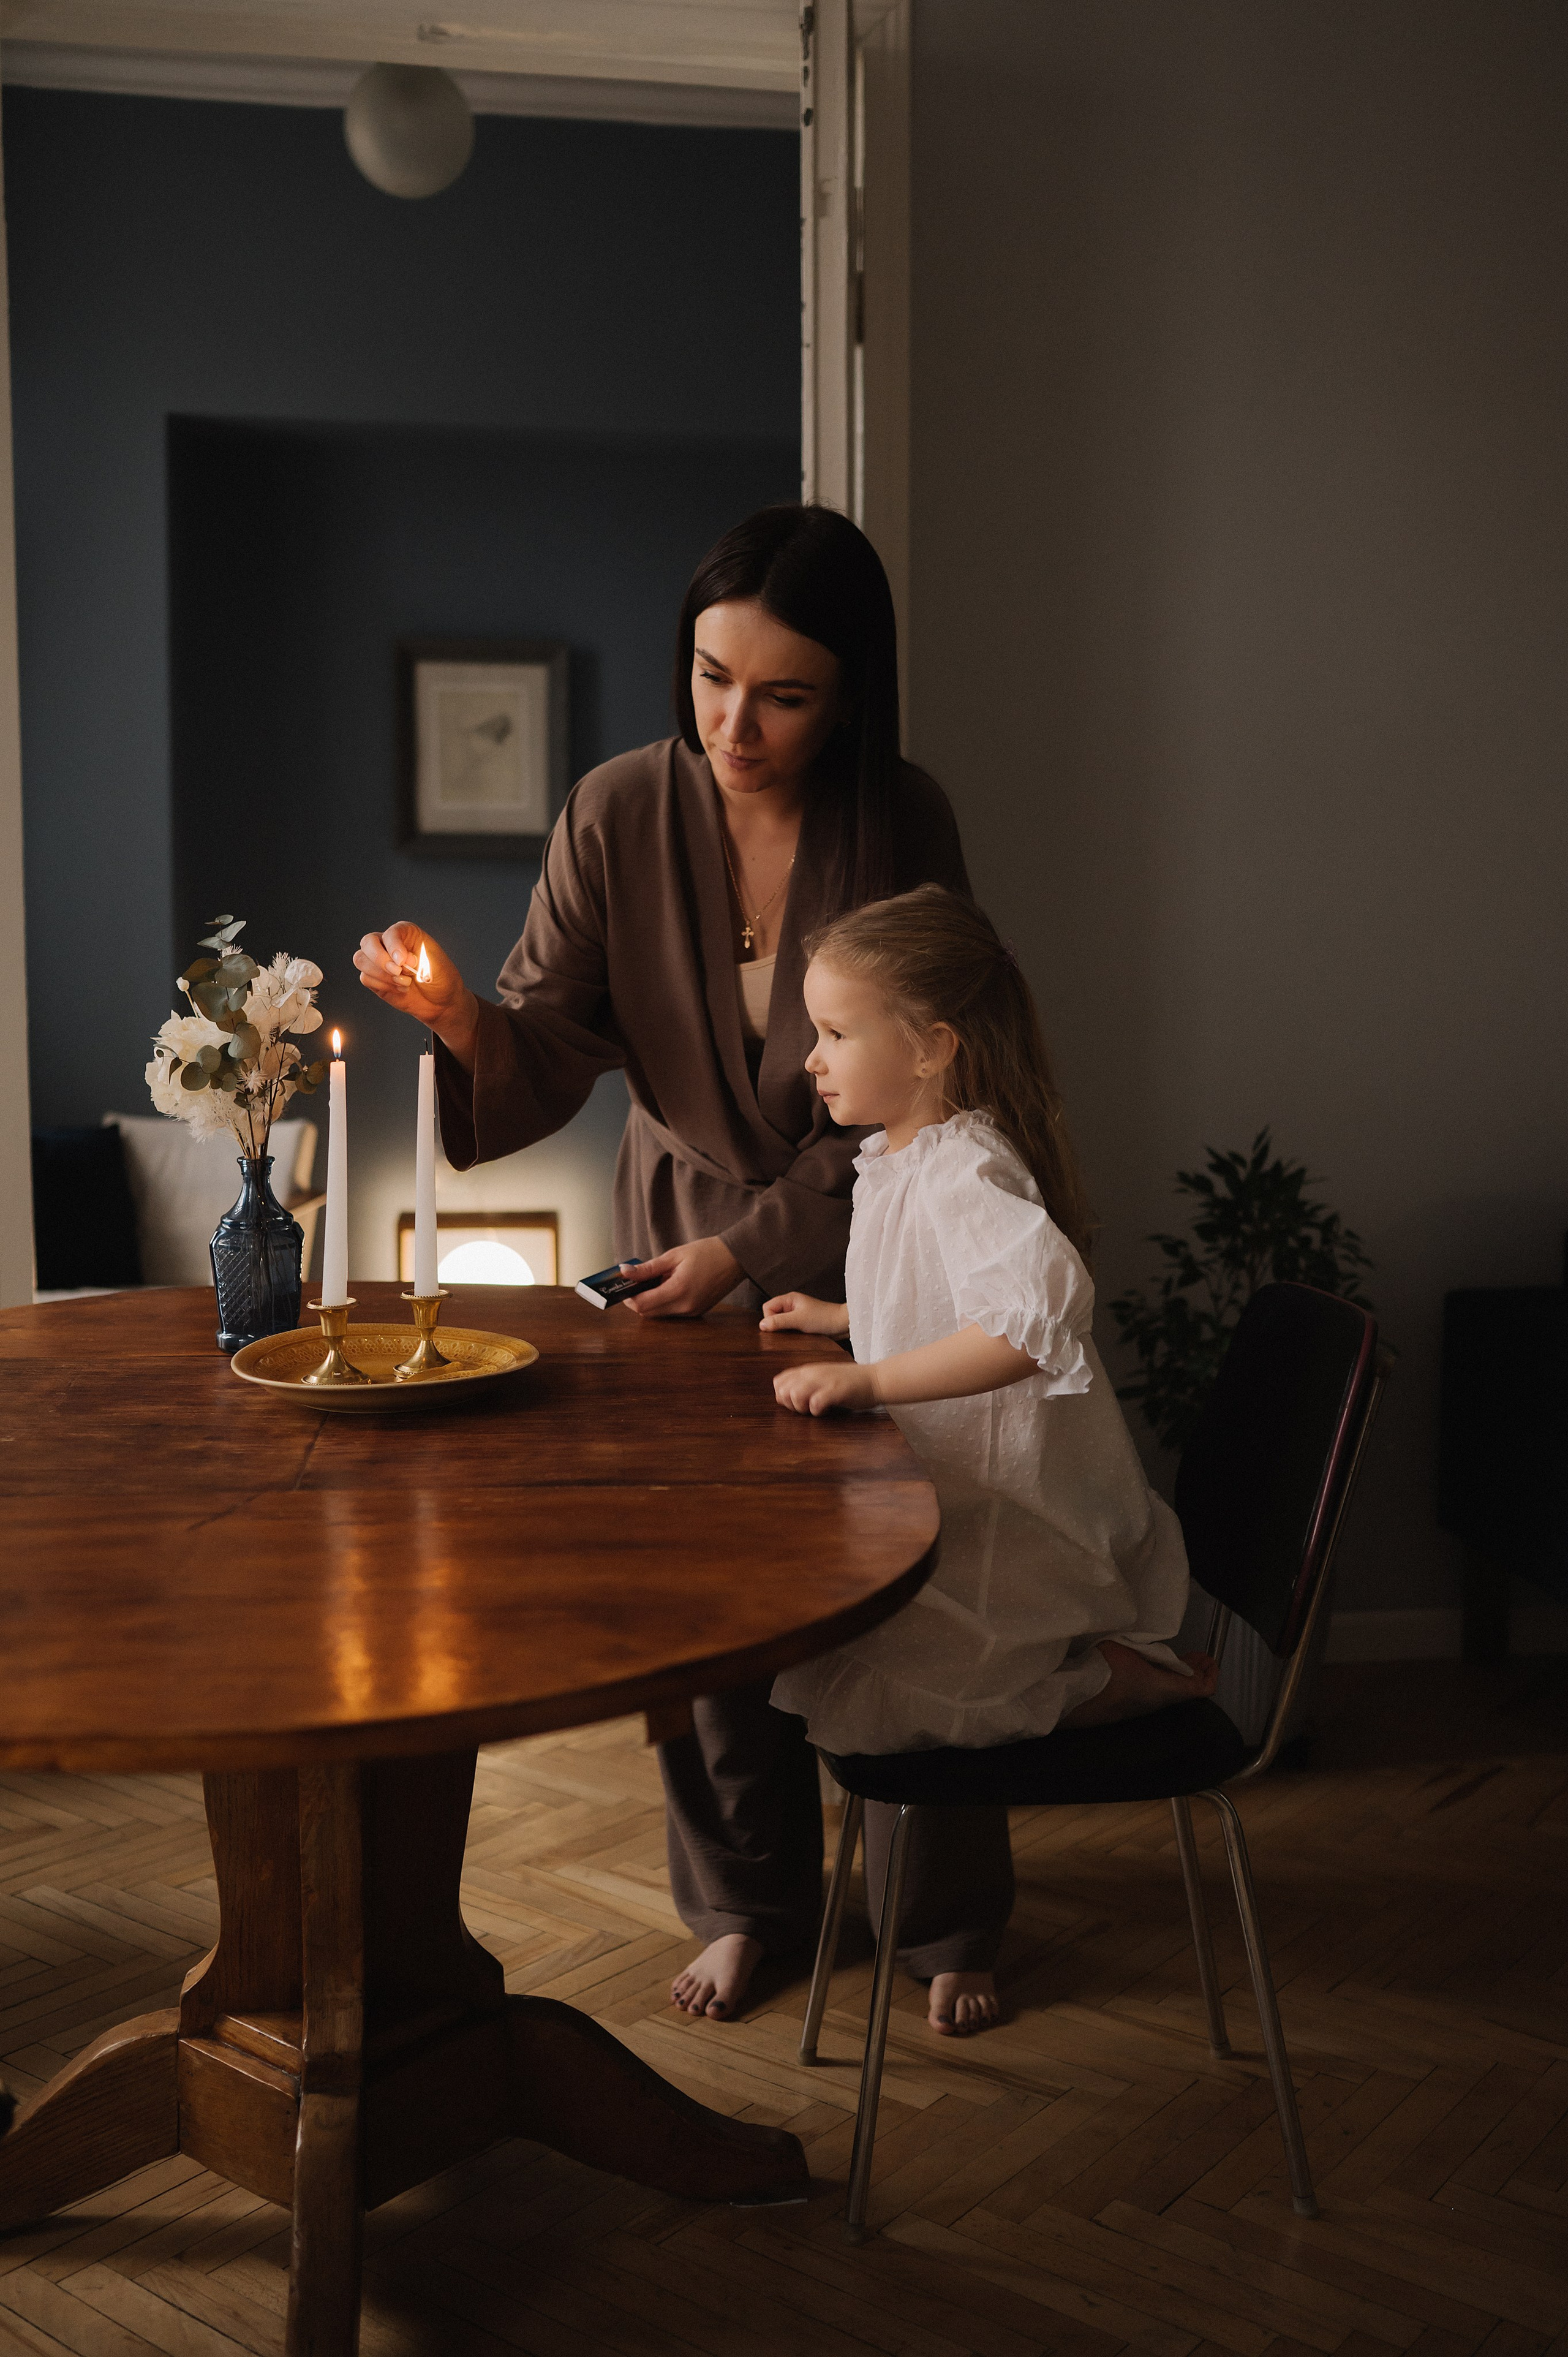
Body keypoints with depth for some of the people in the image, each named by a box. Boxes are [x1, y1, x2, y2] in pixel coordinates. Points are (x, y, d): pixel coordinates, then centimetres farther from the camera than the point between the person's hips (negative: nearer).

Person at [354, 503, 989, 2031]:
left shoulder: (903, 827, -16)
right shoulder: (620, 814, -13)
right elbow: (552, 1046, -12)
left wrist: (748, 1246, -19)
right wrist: (466, 1021, -34)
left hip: (859, 1244, -1)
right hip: (681, 1236, 2)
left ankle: (938, 1915, 29)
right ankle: (748, 1900, 29)